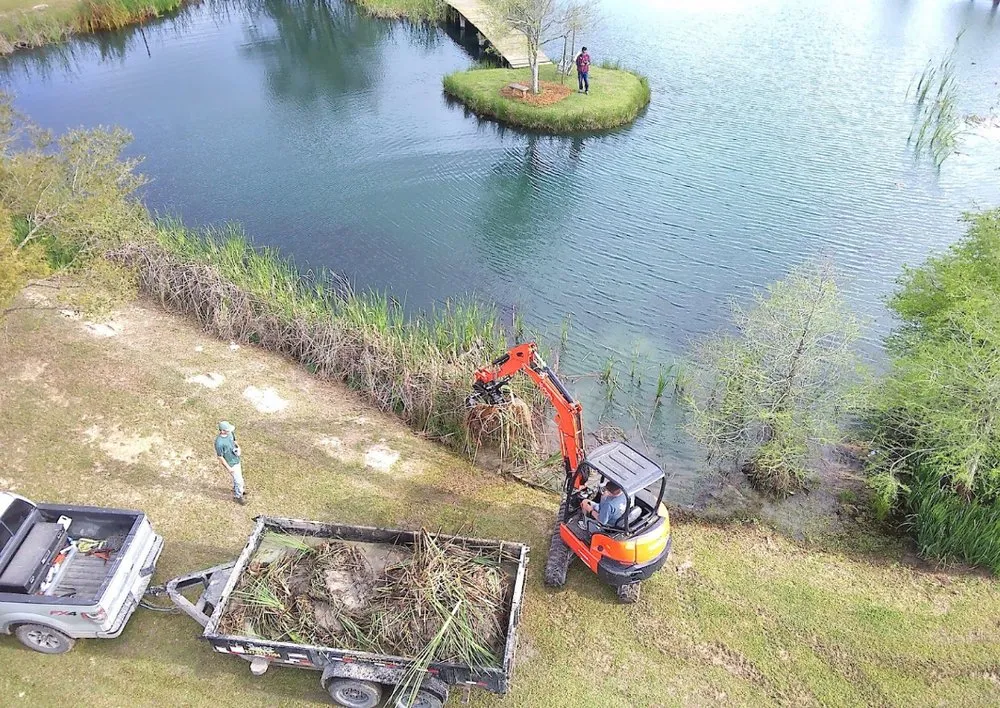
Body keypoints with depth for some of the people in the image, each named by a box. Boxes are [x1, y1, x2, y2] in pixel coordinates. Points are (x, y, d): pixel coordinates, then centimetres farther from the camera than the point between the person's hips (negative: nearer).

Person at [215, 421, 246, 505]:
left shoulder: (230, 433, -13)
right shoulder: (219, 443, -34)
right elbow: (220, 457, -23)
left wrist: (238, 447, -11)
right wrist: (228, 468, -17)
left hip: (236, 459, 7)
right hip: (231, 464, -7)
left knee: (238, 476, 28)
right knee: (238, 480, 7)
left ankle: (236, 489, 54)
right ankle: (238, 496, 31)